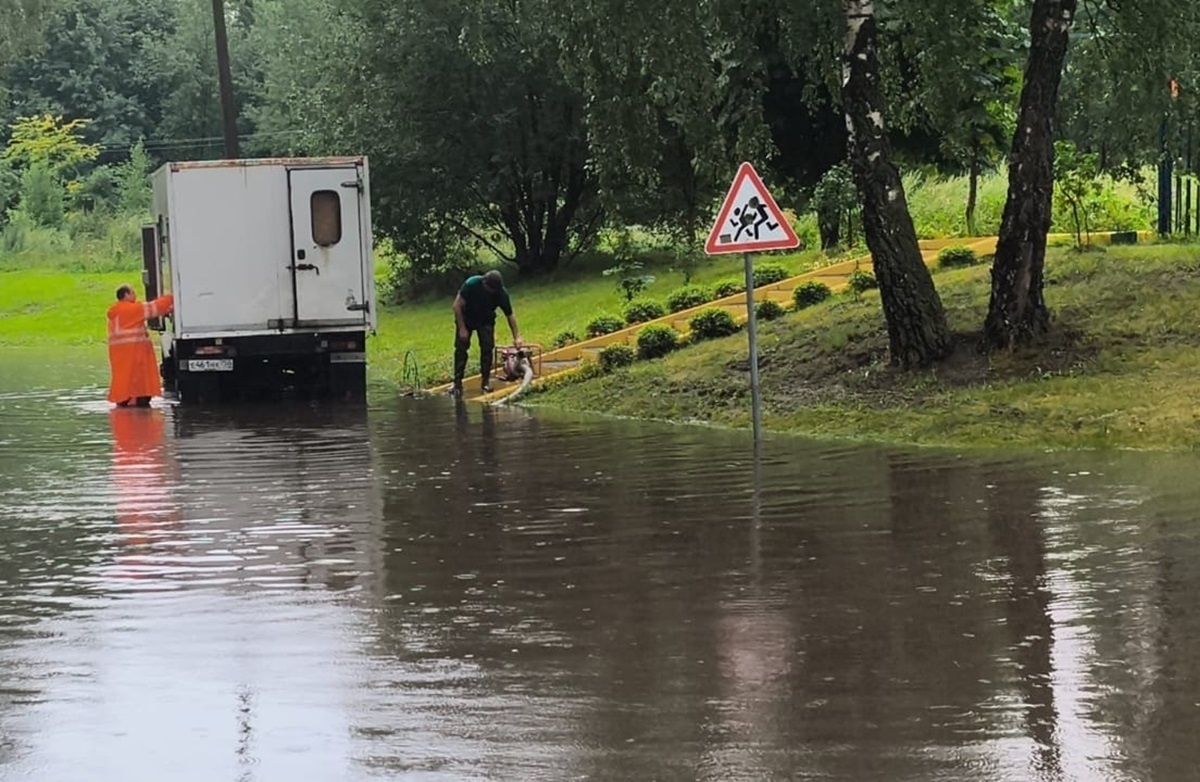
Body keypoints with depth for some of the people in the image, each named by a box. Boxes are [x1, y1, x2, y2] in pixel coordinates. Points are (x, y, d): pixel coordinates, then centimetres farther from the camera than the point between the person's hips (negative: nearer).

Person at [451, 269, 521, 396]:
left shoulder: (502, 293, -26)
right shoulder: (471, 284, -33)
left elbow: (510, 315, -12)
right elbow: (457, 305, -23)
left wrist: (516, 337, -12)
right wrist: (462, 328, -23)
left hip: (486, 320, 1)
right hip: (466, 318, -1)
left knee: (487, 348, -11)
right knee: (461, 348, -9)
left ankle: (486, 381, 0)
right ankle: (457, 383, -8)